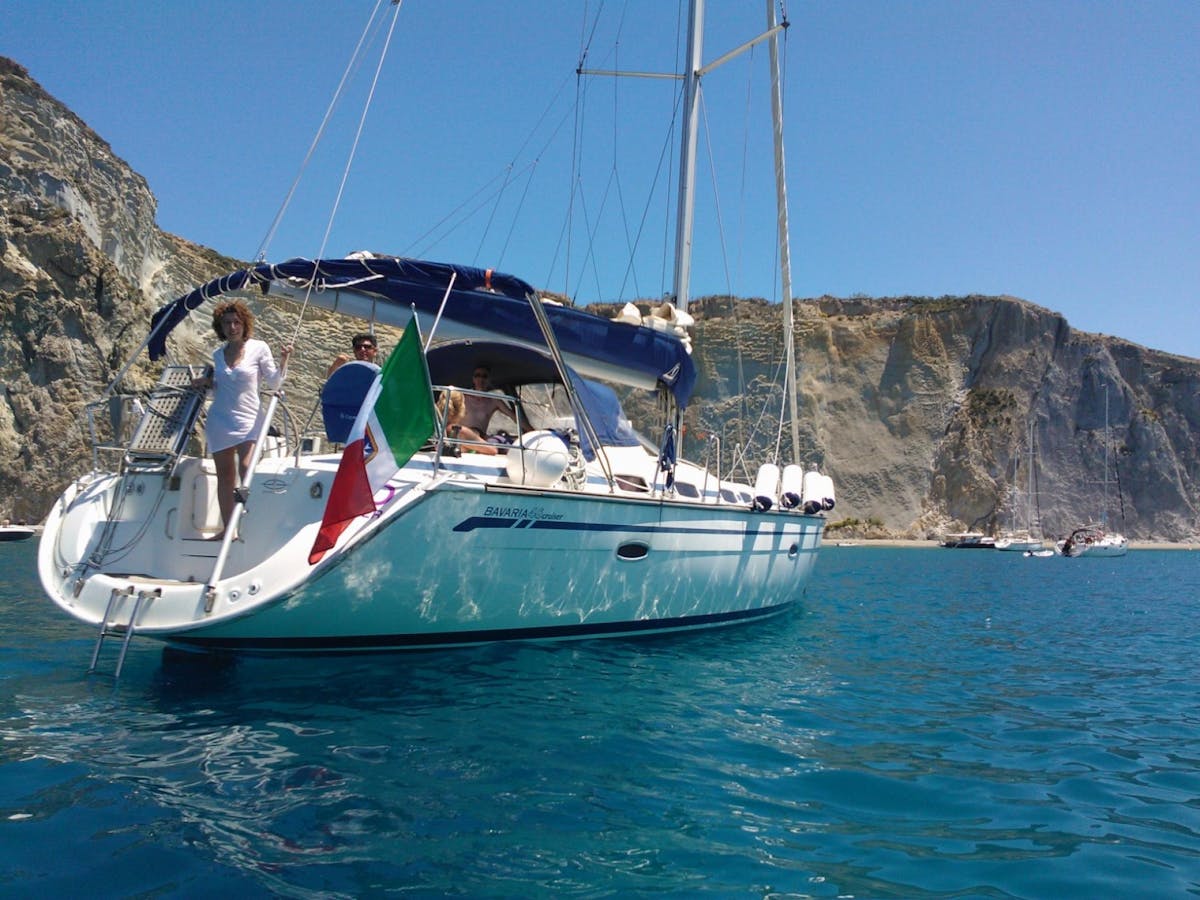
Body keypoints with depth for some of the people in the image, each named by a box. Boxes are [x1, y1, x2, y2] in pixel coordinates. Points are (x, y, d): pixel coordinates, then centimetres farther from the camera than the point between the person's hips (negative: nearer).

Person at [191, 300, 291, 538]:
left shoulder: (258, 348, -1)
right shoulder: (218, 354, 11)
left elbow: (274, 382, -4)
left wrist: (283, 361, -18)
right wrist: (206, 382, 4)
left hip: (248, 419, -4)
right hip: (219, 420, 4)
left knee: (246, 469, -22)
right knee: (225, 475, 6)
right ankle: (227, 529, 12)